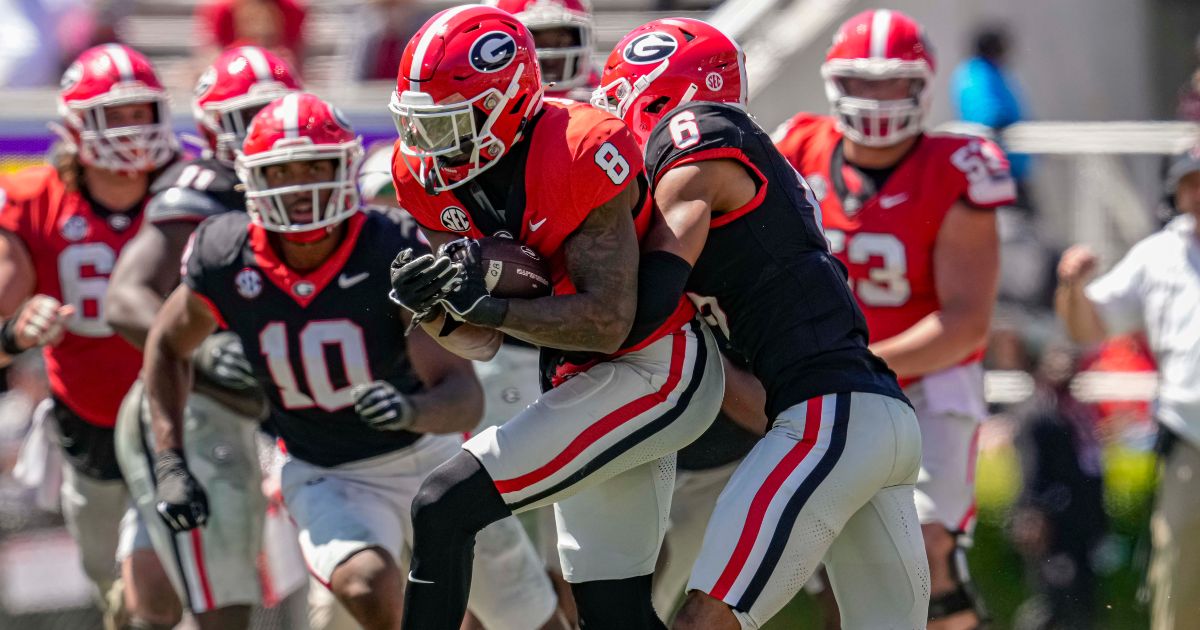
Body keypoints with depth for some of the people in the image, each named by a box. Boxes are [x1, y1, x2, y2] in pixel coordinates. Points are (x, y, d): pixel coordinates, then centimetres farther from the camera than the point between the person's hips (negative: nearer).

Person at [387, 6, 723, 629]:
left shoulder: (581, 156, -25)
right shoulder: (430, 174, -2)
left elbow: (609, 323, -25)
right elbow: (480, 343, 3)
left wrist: (492, 305, -32)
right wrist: (432, 306, -18)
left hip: (654, 373, -9)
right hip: (585, 378, 9)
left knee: (444, 508, -18)